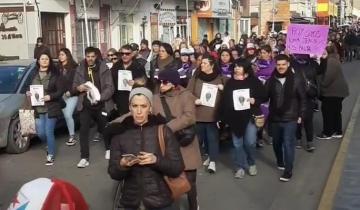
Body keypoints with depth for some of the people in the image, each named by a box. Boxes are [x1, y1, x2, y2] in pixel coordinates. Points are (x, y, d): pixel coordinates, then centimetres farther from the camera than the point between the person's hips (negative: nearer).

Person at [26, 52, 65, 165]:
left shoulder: (55, 74, -5)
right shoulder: (34, 74, 8)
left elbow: (60, 91, -7)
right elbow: (30, 89, 18)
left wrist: (50, 96, -21)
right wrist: (28, 93, -3)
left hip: (51, 108, -4)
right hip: (38, 109, 4)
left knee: (49, 132, -5)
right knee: (40, 133, 6)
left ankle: (51, 155, 11)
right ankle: (50, 146, 38)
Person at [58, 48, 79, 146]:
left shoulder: (74, 67, -5)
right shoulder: (58, 68, 10)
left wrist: (70, 92, -14)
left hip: (72, 95, -5)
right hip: (62, 96, 5)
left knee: (68, 115, -12)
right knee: (66, 116, 4)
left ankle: (72, 136, -2)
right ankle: (71, 135, 15)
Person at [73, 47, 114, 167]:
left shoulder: (104, 68, -5)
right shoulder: (80, 69, 3)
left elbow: (110, 87, -10)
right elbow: (74, 85, 11)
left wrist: (99, 98, -24)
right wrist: (78, 87, -13)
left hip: (101, 104, -1)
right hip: (85, 104, 1)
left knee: (104, 128, 14)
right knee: (84, 130, -8)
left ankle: (108, 149, 41)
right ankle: (84, 158, -3)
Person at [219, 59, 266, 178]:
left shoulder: (254, 81, 0)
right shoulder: (230, 83, 7)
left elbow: (264, 96, 2)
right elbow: (224, 100, 4)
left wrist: (255, 101, -17)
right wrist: (223, 117, -1)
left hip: (250, 116, -2)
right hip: (235, 117, 3)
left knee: (250, 142, -5)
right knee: (237, 144, 6)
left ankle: (251, 164, 20)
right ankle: (240, 167, 18)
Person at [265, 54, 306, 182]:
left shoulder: (296, 79, -6)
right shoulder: (271, 80, -1)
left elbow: (302, 99, -1)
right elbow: (265, 97, 4)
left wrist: (301, 115, -3)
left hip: (290, 118, -3)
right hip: (274, 118, 3)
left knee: (288, 144, -6)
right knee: (276, 143, 17)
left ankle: (288, 171, 1)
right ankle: (280, 162, 40)